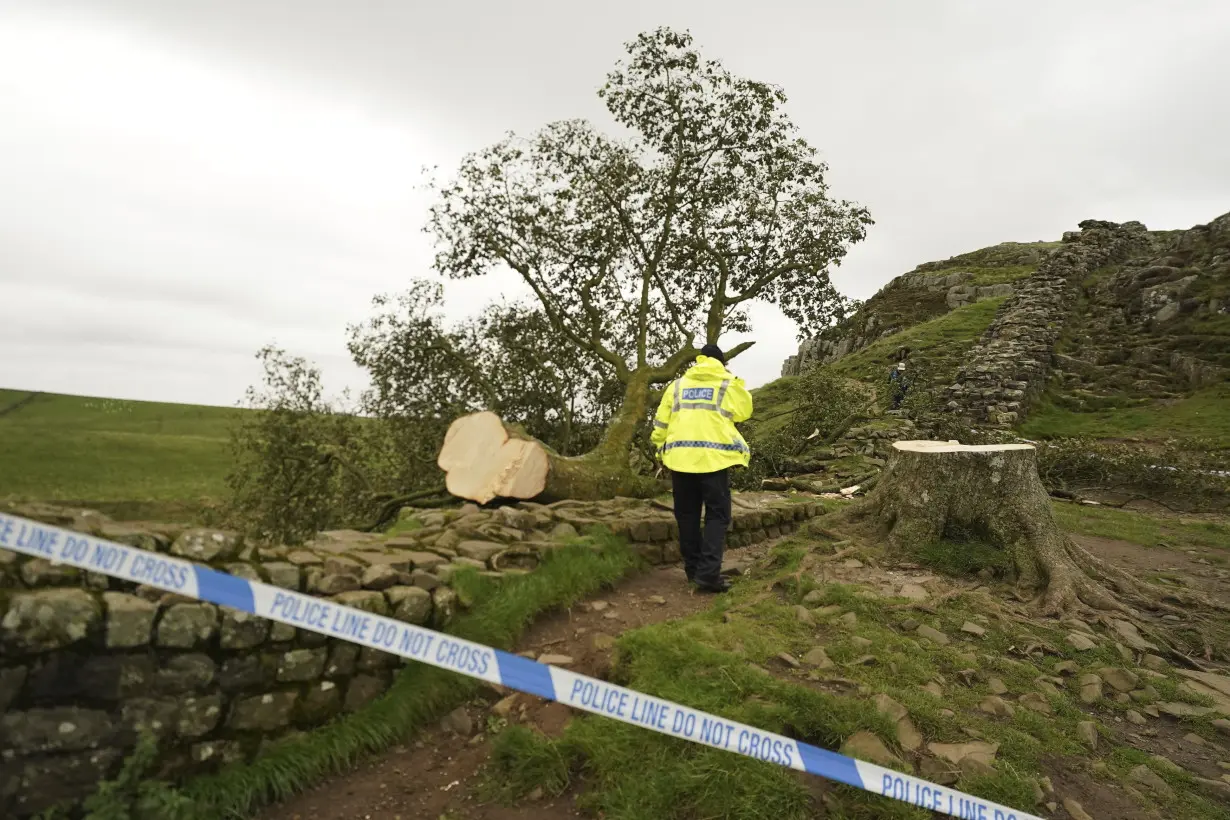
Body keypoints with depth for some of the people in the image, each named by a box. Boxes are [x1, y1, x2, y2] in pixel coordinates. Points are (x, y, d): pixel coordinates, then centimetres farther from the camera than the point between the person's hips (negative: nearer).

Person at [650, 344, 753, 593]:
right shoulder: (728, 384, 6)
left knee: (687, 515, 13)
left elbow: (661, 422, 11)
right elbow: (744, 412, 20)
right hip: (714, 457, -3)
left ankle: (693, 568, 21)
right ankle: (708, 573, -9)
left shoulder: (677, 385, 13)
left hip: (680, 457, 3)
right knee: (717, 515, 2)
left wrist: (662, 449, 20)